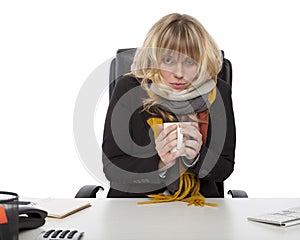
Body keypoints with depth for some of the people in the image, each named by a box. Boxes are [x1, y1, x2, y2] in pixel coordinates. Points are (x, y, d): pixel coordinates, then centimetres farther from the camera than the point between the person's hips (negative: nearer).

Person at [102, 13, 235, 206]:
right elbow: (111, 168, -10)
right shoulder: (129, 89, -10)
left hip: (198, 203, 2)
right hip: (134, 202, -1)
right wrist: (160, 163, -24)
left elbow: (224, 168, 0)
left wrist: (195, 157, -19)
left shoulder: (218, 93, -6)